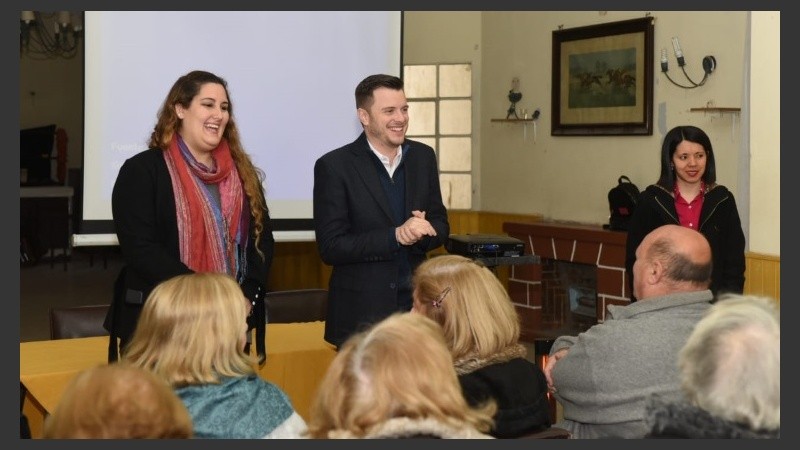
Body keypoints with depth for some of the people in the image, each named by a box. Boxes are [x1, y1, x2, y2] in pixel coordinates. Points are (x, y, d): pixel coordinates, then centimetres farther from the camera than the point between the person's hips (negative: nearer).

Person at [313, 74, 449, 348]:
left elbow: (441, 226, 11)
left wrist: (421, 232, -13)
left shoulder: (423, 157, 7)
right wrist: (395, 236, -21)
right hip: (362, 314, -4)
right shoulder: (334, 166, -9)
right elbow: (330, 247, -12)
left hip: (418, 305, 4)